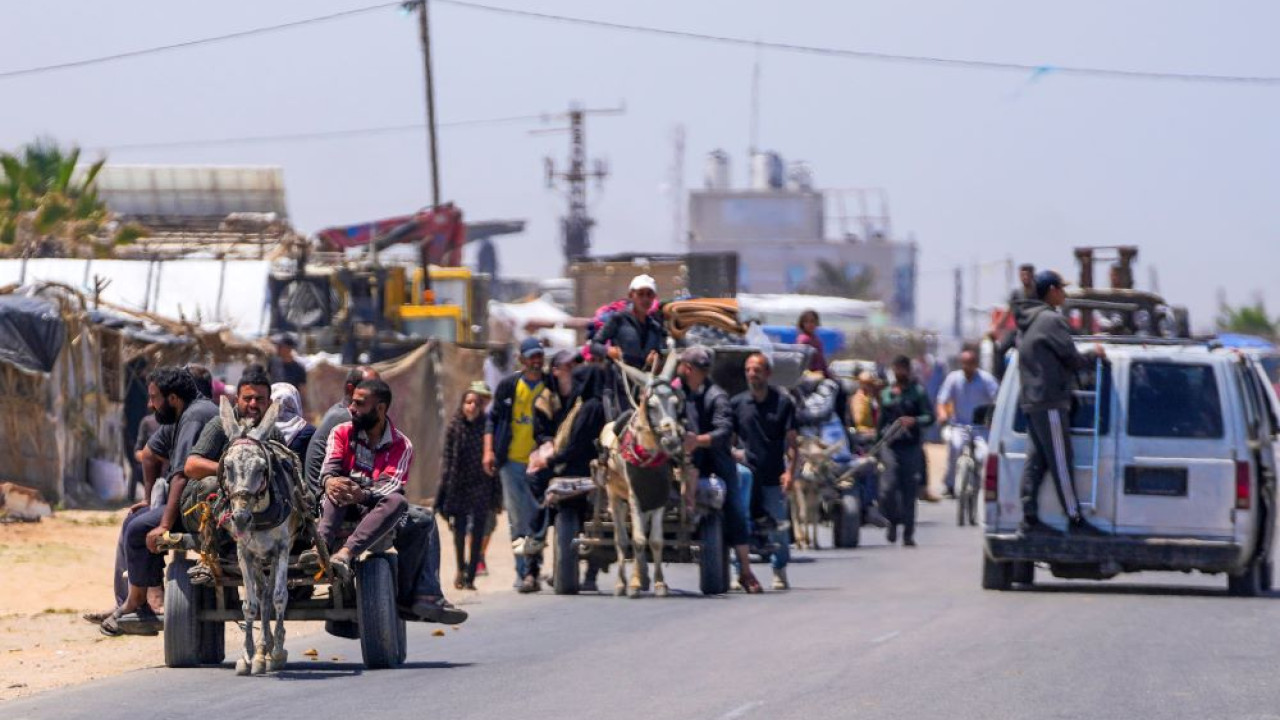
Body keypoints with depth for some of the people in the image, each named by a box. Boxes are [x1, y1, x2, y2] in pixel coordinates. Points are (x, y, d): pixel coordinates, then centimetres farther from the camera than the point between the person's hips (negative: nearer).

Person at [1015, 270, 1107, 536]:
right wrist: (1094, 355, 7)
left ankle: (1029, 516, 5)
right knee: (1060, 462, -6)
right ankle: (1075, 519, -4)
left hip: (1030, 401, 9)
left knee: (1037, 460, 8)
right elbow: (1072, 359, -11)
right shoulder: (1052, 320, -12)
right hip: (1051, 401, -9)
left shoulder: (1027, 322, 18)